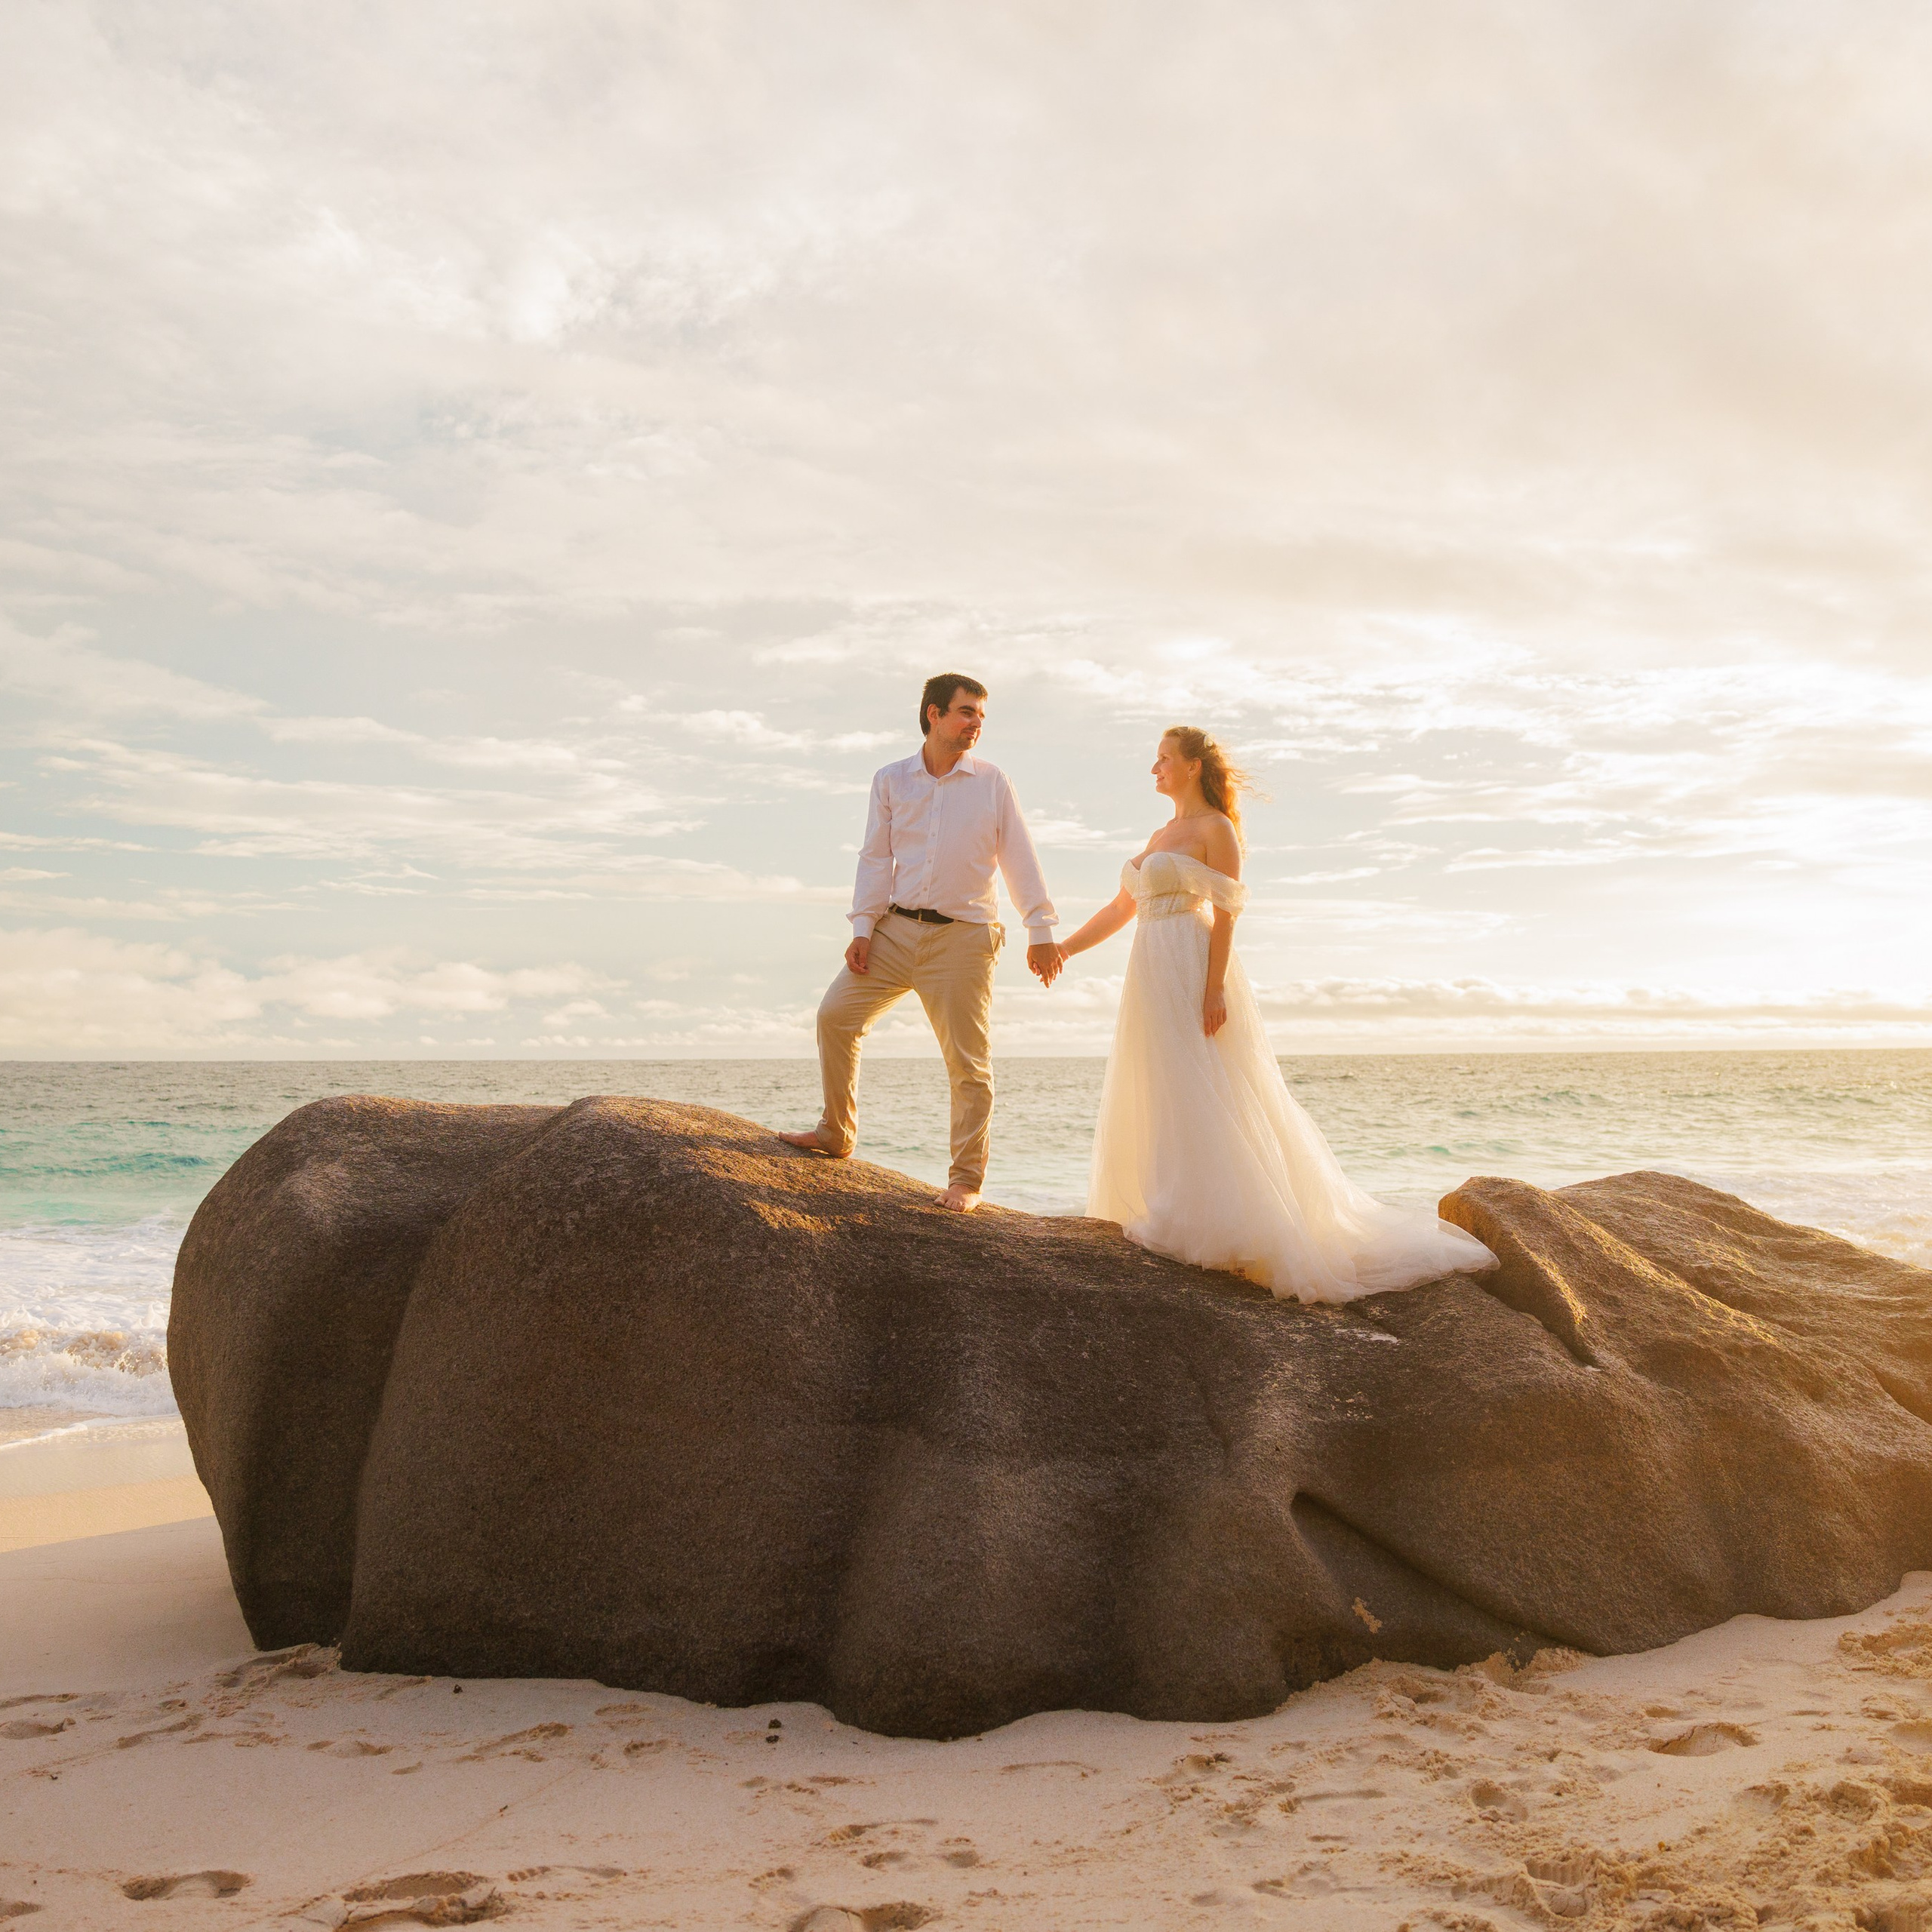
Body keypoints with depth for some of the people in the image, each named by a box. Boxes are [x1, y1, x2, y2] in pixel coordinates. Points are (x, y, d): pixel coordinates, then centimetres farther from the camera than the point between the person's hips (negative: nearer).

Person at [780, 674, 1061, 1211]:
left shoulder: (992, 783, 3)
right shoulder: (891, 780, 7)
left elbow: (1018, 859, 4)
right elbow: (876, 858, 7)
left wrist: (1041, 931, 0)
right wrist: (862, 928, 0)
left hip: (963, 936, -2)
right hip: (897, 927, 3)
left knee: (969, 1061, -3)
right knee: (835, 1015, 1)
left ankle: (966, 1181, 6)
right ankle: (835, 1134, 19)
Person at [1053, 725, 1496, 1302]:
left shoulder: (1215, 828, -5)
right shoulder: (1160, 836, 20)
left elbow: (1224, 913, -12)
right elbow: (1122, 909, 22)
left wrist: (1215, 988, -20)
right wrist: (1063, 948, 18)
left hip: (1193, 973, -9)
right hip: (1154, 976, 9)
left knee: (1199, 1097, -10)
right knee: (1157, 1100, 7)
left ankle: (1226, 1229, -7)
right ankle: (1173, 1216, 12)